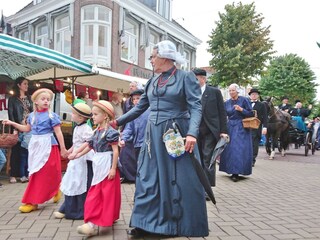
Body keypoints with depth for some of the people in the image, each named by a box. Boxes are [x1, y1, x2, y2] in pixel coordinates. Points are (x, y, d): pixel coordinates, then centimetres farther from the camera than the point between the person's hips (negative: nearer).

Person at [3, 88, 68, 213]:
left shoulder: (52, 115, -10)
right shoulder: (32, 115, 7)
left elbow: (58, 132, -10)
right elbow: (27, 128, 22)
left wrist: (63, 148, -11)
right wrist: (12, 123, 15)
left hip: (48, 146, -6)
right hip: (35, 145, 6)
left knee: (43, 174, -4)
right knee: (36, 173, 11)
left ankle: (32, 202, 2)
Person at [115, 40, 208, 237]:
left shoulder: (186, 77, -5)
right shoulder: (153, 81, 13)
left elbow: (196, 107, -13)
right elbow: (140, 107, 17)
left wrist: (192, 133, -27)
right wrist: (117, 121, 13)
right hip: (154, 135, 6)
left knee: (182, 181, 1)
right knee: (149, 179, 7)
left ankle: (189, 226, 19)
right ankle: (145, 223, 19)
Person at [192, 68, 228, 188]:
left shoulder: (215, 92, 3)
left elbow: (222, 112, 2)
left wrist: (223, 131, -3)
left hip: (210, 132, -2)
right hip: (195, 132, 3)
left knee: (208, 160, -2)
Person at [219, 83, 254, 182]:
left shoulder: (244, 100, -4)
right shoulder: (227, 103, 8)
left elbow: (251, 113, -6)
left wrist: (241, 109, -19)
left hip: (241, 128, -4)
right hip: (230, 127, 4)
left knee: (239, 149, -8)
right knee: (229, 149, 1)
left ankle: (236, 173, -6)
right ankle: (232, 170, 11)